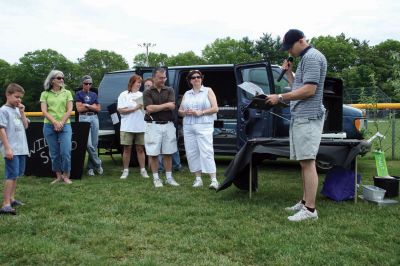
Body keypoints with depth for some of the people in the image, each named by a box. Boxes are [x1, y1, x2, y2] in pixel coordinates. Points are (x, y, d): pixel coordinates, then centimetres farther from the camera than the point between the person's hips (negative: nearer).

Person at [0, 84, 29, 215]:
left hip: (21, 148, 8)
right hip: (11, 149, -8)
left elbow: (25, 126, 13)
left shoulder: (17, 110, 13)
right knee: (11, 175, -12)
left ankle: (11, 198, 26)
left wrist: (22, 112, 3)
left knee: (16, 174, 15)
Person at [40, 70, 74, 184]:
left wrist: (61, 123, -10)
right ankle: (58, 176, 17)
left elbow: (69, 110, 2)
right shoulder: (45, 94, 8)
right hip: (49, 126, 1)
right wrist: (55, 122, -14)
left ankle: (66, 176, 4)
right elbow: (44, 111, -1)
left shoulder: (67, 93, 10)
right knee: (54, 153, 5)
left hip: (65, 126, -1)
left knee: (65, 152, -9)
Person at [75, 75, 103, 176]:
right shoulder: (79, 94, 4)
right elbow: (79, 109, -5)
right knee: (88, 144, -13)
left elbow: (98, 109, 10)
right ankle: (98, 164, 1)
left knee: (94, 144, 1)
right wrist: (92, 106, -1)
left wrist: (87, 105, -4)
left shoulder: (94, 94, 16)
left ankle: (90, 167, 9)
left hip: (94, 118, 4)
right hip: (84, 118, -4)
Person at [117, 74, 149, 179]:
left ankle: (143, 170, 11)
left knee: (140, 149, 7)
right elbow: (120, 110, -7)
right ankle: (125, 170, 11)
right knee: (127, 149, 3)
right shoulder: (124, 95, 1)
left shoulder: (142, 95, 12)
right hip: (127, 127, -3)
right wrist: (135, 108, -13)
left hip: (141, 127, 3)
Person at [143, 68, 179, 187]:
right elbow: (149, 109, -13)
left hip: (168, 125, 2)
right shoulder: (147, 92, 1)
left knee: (168, 153, 7)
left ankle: (169, 177, 16)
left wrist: (156, 107, -10)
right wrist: (166, 105, -8)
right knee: (153, 153, 2)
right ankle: (156, 178, 12)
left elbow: (172, 107, -6)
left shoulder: (169, 90, 8)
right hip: (154, 126, -2)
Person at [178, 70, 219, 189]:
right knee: (192, 152, 1)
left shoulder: (208, 91, 7)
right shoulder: (186, 94, 19)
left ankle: (214, 180, -14)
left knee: (206, 152, -13)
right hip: (188, 127, 5)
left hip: (204, 127, -5)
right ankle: (198, 179, 9)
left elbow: (215, 108, -1)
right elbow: (180, 111, 19)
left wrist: (200, 112, -12)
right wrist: (186, 112, -4)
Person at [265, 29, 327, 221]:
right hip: (300, 117, 10)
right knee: (304, 162, 13)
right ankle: (305, 202, 20)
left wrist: (280, 97, -16)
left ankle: (310, 210, -10)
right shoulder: (305, 58, 22)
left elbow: (309, 90, -19)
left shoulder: (312, 57, -10)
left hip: (308, 117, -10)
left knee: (307, 162, -11)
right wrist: (289, 72, 14)